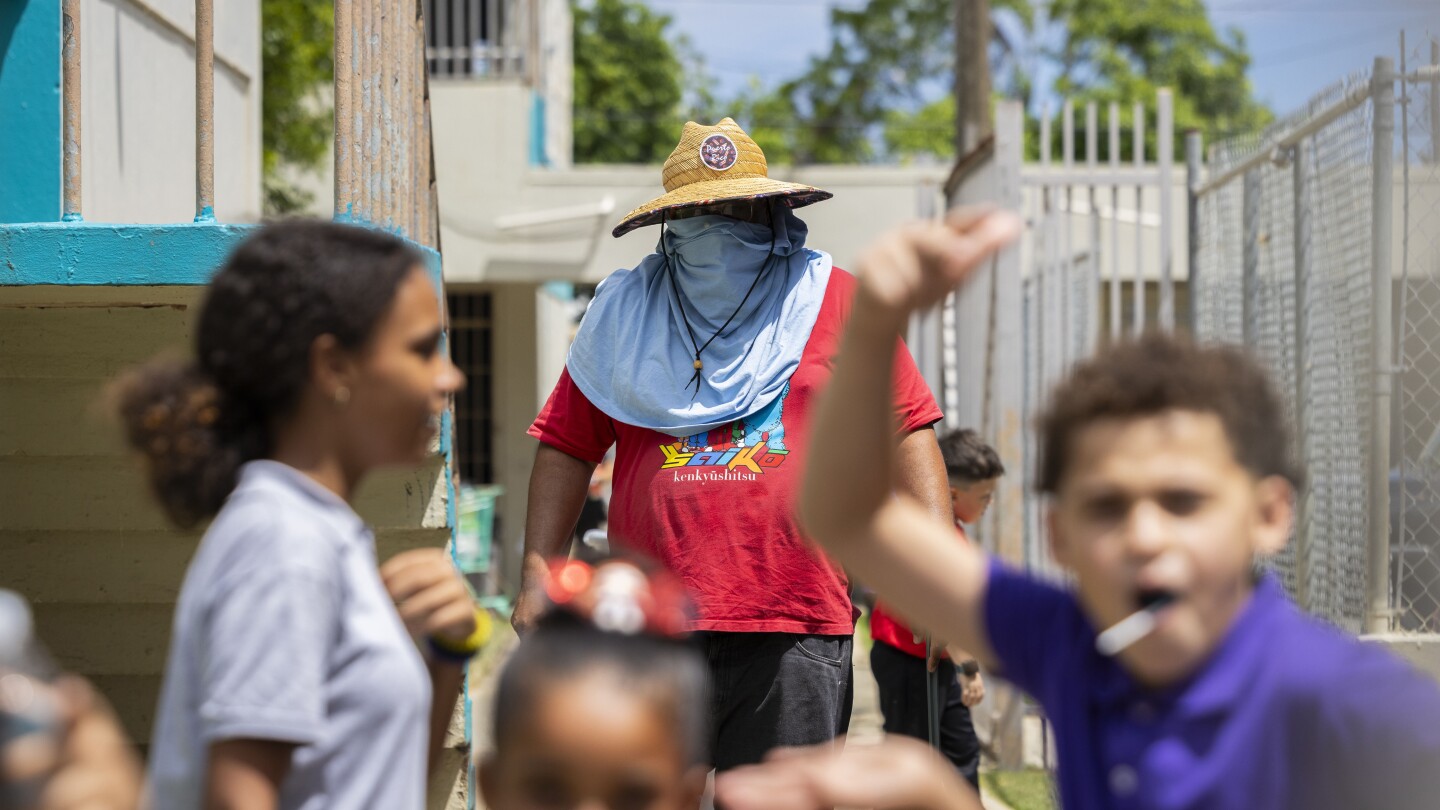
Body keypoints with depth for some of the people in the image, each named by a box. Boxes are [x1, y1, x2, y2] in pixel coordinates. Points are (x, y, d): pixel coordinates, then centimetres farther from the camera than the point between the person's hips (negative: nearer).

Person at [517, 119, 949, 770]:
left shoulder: (836, 302, 9)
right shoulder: (624, 314, 13)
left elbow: (906, 433, 5)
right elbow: (566, 445, 14)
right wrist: (538, 574, 5)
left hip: (794, 629, -1)